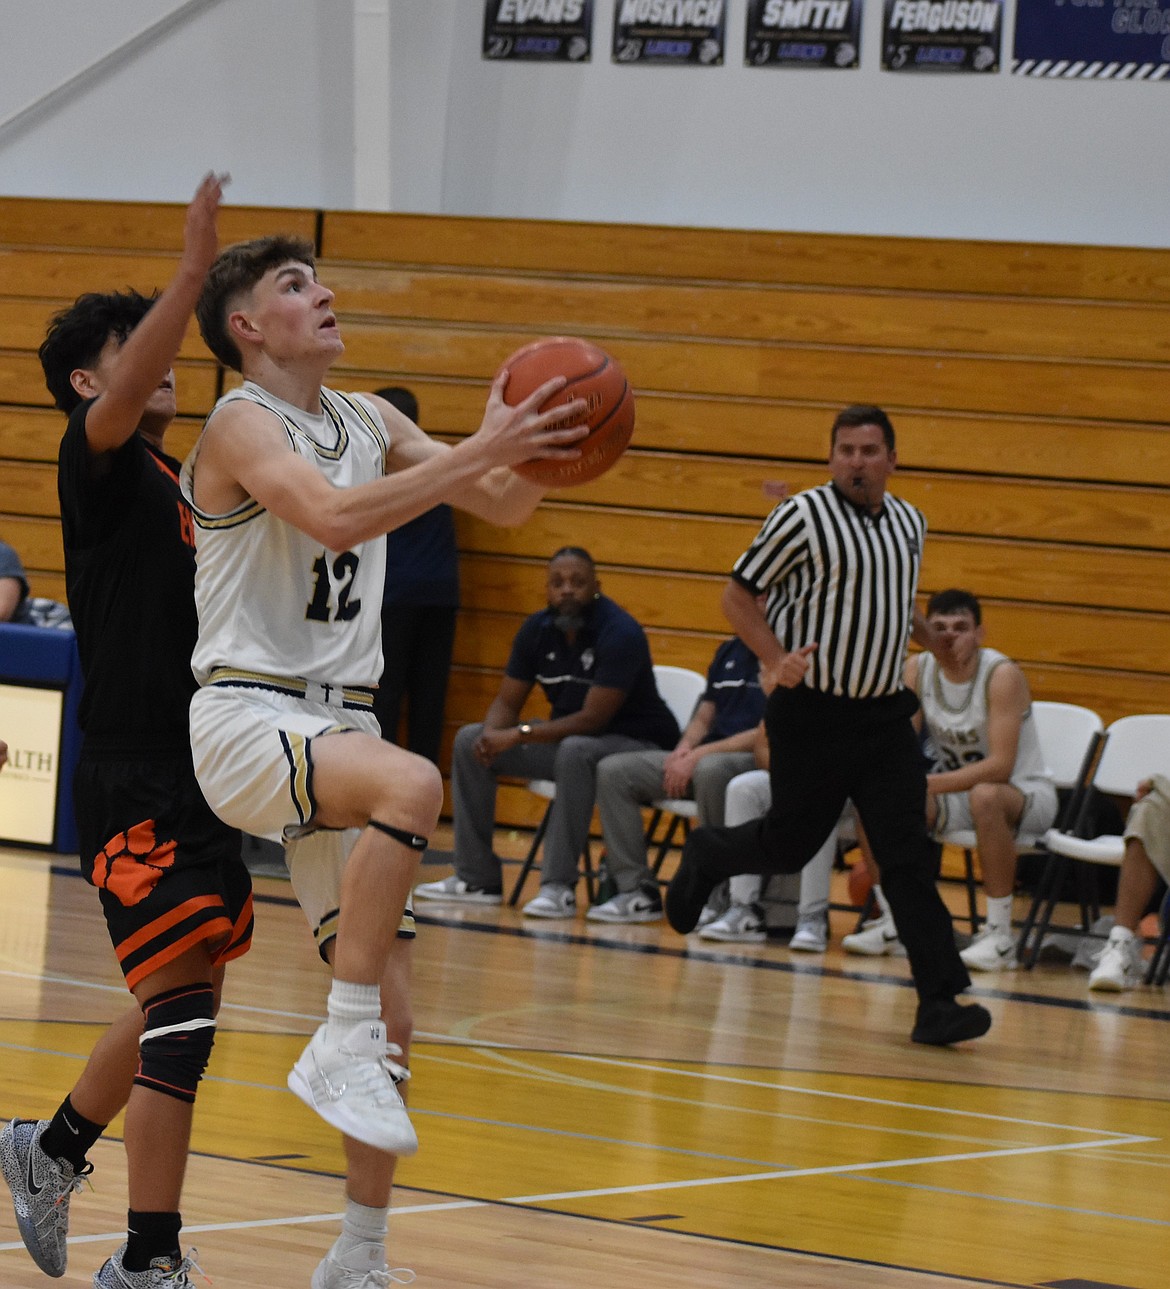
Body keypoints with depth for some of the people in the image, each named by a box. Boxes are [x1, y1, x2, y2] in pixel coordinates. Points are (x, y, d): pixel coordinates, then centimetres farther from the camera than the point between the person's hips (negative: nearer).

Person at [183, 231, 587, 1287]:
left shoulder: (371, 423, 13)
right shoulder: (242, 425, -10)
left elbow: (503, 506, 14)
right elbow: (335, 516, -28)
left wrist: (540, 452, -8)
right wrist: (481, 448, -31)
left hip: (339, 725, 8)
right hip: (248, 716, -8)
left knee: (390, 1016, 4)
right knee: (414, 785, -38)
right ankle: (342, 1045, -28)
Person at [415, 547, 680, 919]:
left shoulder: (619, 633, -21)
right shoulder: (537, 630, 0)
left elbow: (593, 719, -26)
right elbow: (507, 702, 5)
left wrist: (520, 735, -29)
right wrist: (492, 737, -19)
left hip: (638, 744, -8)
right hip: (566, 735, 8)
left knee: (576, 751, -40)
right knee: (469, 740, -2)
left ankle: (559, 886, -36)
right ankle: (476, 878, -1)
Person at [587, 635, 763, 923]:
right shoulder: (729, 651, 17)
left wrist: (698, 755, -16)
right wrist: (685, 747, -2)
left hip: (754, 760, -8)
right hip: (699, 757, 8)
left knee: (710, 770, -41)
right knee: (613, 771, -7)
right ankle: (637, 890, -7)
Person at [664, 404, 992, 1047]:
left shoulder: (909, 523, 9)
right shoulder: (802, 517, -10)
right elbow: (738, 594, -6)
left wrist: (929, 633, 9)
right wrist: (776, 659, -20)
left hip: (884, 712, 4)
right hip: (812, 712, -4)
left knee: (908, 854, -6)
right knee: (789, 844, 7)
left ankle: (939, 1002, -10)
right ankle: (706, 856, 41)